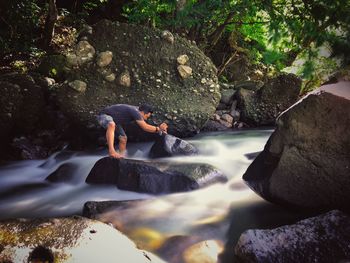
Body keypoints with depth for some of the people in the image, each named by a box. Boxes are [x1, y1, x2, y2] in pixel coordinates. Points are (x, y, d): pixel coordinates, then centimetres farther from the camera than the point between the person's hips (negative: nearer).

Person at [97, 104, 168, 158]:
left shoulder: (136, 111, -1)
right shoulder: (135, 111, -29)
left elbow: (145, 126, 11)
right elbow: (145, 127, -28)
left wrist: (160, 129, 5)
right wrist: (158, 129, -17)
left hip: (114, 120, 10)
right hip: (104, 115, -10)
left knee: (123, 139, 8)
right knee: (111, 125, -42)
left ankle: (122, 157, 20)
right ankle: (111, 151, -54)